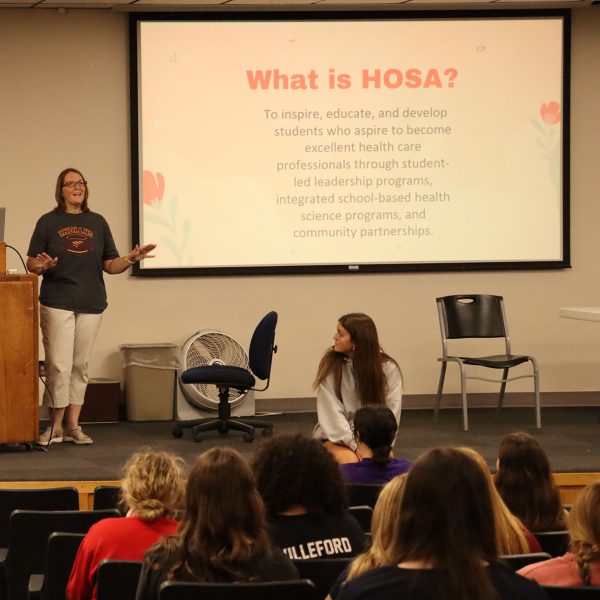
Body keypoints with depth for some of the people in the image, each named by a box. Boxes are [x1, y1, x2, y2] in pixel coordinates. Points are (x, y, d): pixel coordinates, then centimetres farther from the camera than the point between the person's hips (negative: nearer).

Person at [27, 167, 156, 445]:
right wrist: (43, 266, -21)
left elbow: (110, 265, 11)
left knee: (80, 365, 7)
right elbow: (31, 265, 1)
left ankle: (73, 425, 13)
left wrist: (131, 259, -7)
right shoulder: (48, 222, 2)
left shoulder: (97, 222, 10)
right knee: (59, 365, -7)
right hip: (57, 302, -3)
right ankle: (56, 426, 2)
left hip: (91, 304, 3)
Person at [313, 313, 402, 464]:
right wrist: (356, 445, -21)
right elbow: (332, 412, -11)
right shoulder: (331, 365, -6)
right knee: (349, 461, -33)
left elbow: (391, 412, -4)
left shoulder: (388, 368, -5)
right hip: (336, 435, -1)